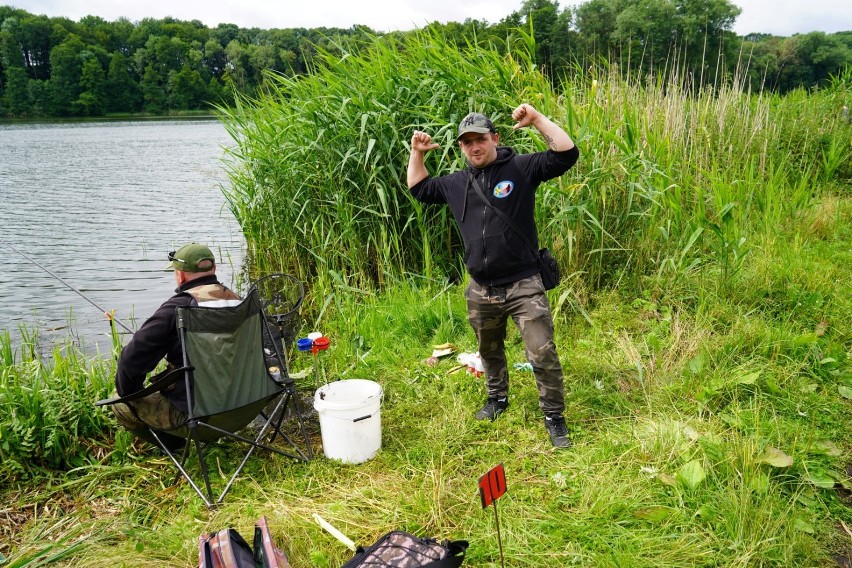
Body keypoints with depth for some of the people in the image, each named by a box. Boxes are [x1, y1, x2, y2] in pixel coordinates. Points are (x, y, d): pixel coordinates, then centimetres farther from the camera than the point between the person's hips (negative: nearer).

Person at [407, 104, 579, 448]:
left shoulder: (521, 168, -6)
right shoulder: (456, 183, 9)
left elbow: (567, 155, -15)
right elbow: (419, 189, 24)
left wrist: (537, 120, -20)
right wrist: (417, 154, 12)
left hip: (523, 286, -5)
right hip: (481, 290, 5)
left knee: (543, 354, -5)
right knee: (489, 351, 22)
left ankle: (554, 417, 13)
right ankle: (497, 398, 46)